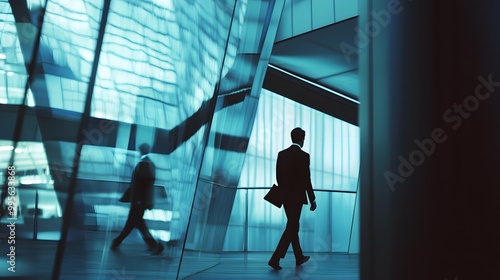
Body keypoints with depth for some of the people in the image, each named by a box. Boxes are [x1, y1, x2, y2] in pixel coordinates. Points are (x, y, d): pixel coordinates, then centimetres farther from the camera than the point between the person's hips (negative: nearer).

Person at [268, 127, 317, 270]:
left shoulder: (281, 154, 4)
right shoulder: (304, 156, -14)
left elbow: (278, 177, 8)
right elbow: (306, 180, -14)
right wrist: (313, 200, -5)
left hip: (285, 196, 7)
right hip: (297, 197, -7)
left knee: (293, 226, 18)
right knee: (291, 228, -3)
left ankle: (299, 257, 29)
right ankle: (275, 258, -11)